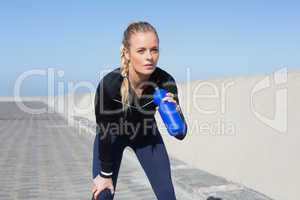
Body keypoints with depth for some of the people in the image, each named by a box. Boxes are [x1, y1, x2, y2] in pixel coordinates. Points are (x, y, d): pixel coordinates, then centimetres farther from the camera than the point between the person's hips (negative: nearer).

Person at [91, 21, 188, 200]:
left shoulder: (165, 82, -30)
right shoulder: (110, 84, -36)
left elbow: (181, 134, -23)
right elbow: (103, 133, -23)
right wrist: (106, 174, -13)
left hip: (146, 135, 2)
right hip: (112, 136, -2)